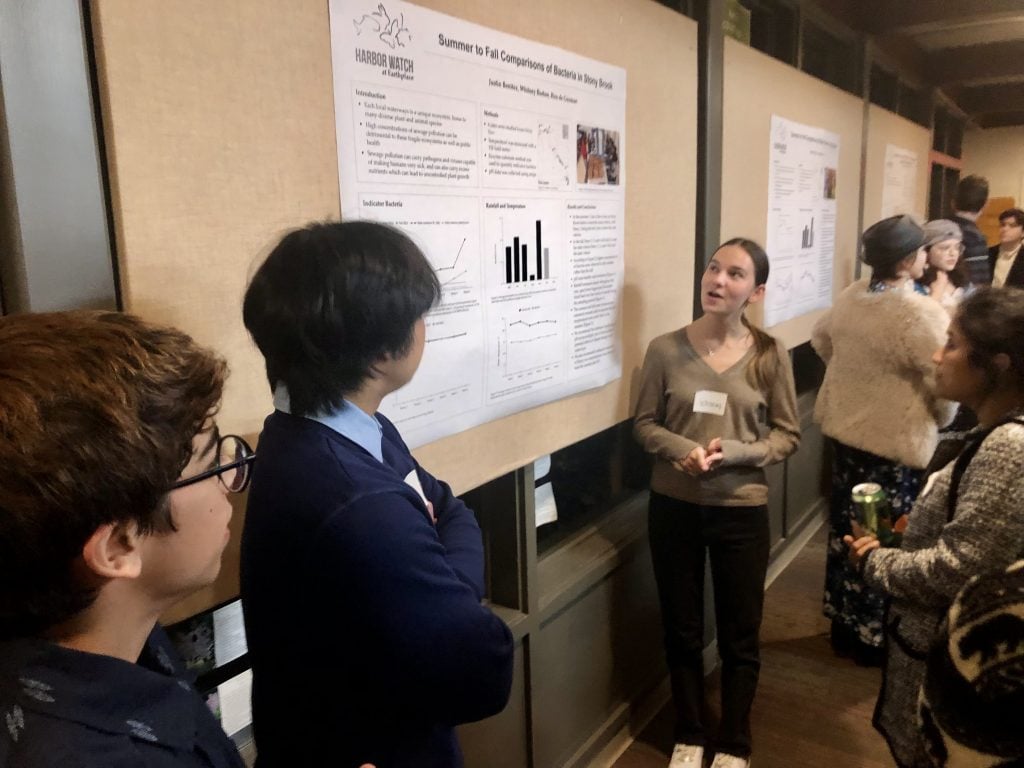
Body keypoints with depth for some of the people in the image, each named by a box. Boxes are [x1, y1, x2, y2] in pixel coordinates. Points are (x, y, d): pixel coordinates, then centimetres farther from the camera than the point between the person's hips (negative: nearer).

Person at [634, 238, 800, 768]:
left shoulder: (770, 356, -7)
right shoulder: (665, 349, -8)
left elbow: (788, 435, -2)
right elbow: (644, 424, -1)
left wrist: (734, 451, -19)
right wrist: (683, 450, -20)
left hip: (741, 510, 0)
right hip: (674, 507, 1)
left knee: (739, 635, 14)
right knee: (681, 629, 16)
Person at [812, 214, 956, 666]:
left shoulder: (850, 297, 2)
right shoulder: (924, 314, -22)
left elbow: (821, 339, 18)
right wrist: (941, 422, 1)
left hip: (844, 427, 8)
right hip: (896, 441, -8)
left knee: (846, 529, 18)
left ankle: (844, 625, 34)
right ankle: (873, 637, 22)